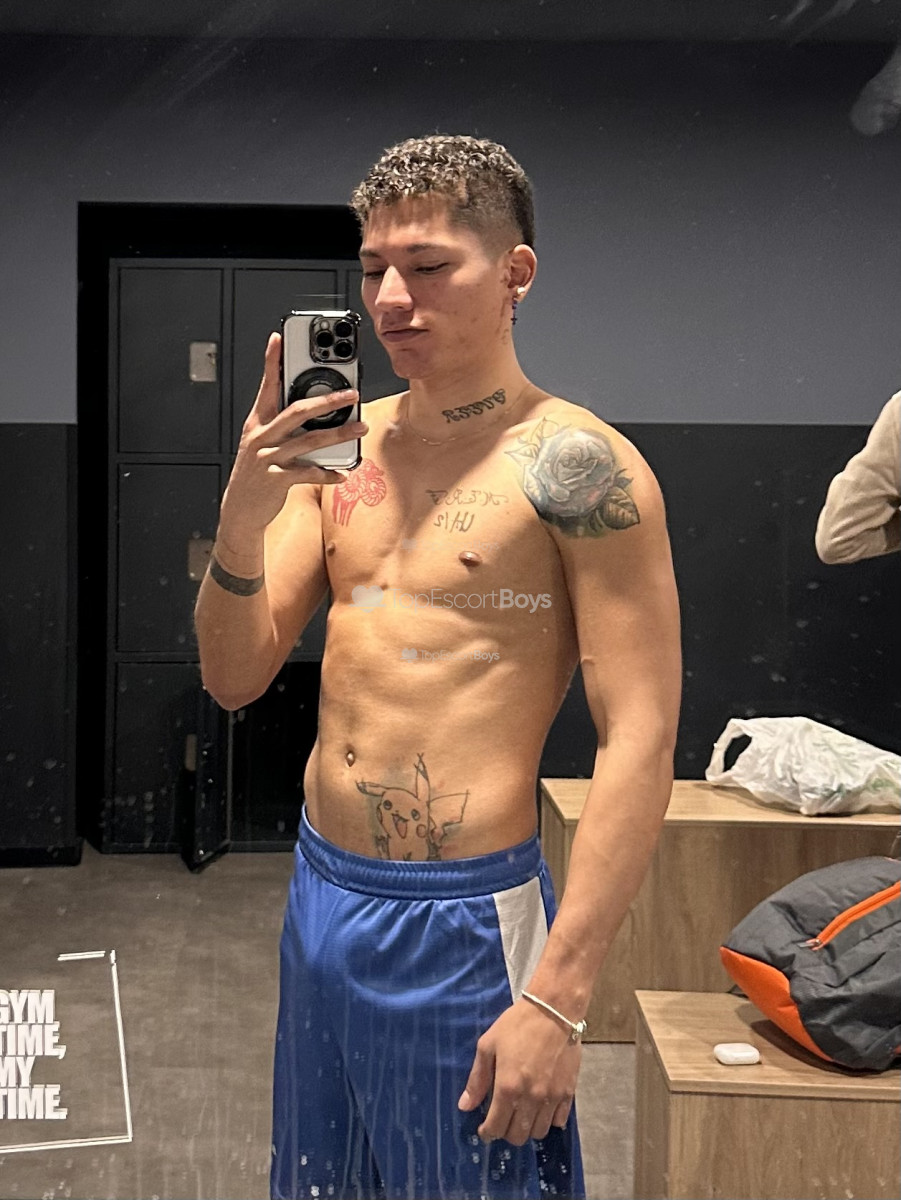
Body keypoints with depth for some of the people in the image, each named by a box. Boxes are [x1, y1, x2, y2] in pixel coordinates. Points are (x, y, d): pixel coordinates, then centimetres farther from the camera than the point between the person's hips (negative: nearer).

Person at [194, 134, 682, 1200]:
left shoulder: (574, 464, -13)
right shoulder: (342, 443, 5)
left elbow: (639, 741, -16)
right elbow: (234, 677, 4)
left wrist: (555, 996, -18)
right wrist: (242, 513, -15)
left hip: (462, 921, -6)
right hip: (320, 888, 6)